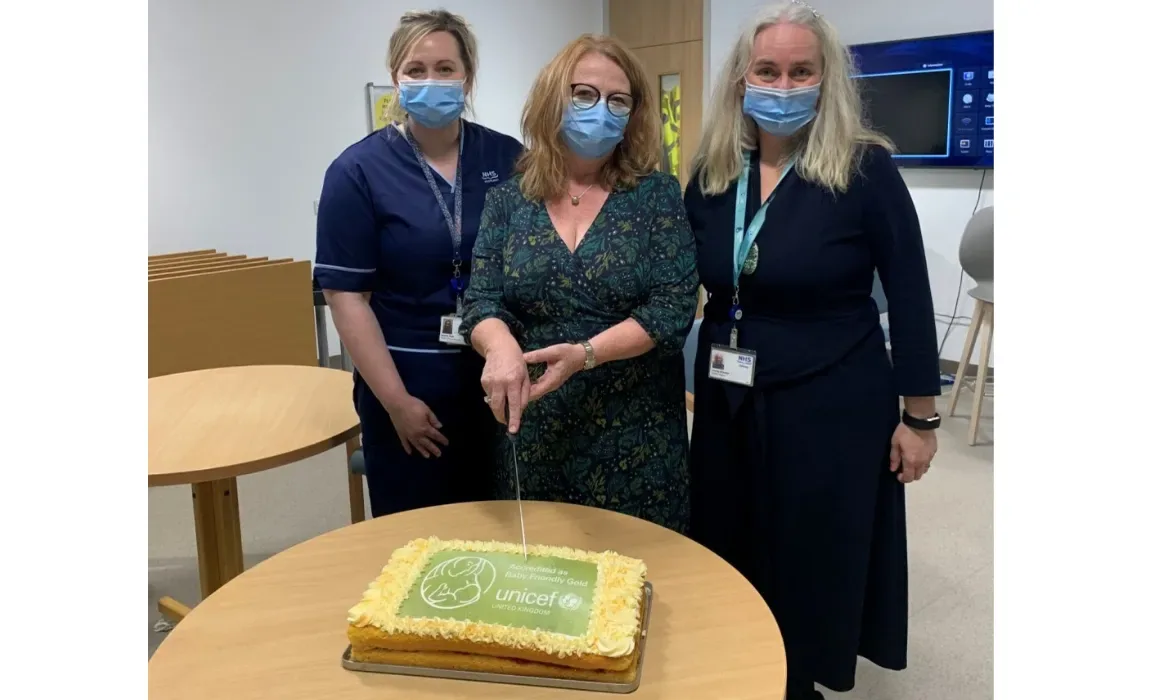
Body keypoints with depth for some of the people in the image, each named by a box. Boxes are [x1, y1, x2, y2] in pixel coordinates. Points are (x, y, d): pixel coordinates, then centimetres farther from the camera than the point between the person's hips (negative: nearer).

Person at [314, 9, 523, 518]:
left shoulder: (508, 159, 2)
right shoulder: (358, 172, -6)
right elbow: (346, 295, -8)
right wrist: (396, 400, -10)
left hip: (499, 380, 3)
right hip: (412, 385, -2)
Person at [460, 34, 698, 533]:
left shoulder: (656, 194, -2)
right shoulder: (508, 200, 3)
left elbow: (673, 309, -9)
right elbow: (482, 302, -3)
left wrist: (583, 354, -23)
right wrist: (501, 347, -25)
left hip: (636, 434, -1)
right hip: (531, 430, 2)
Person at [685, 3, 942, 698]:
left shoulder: (865, 169, -11)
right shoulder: (712, 175, 1)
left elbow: (911, 298, -8)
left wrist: (919, 416, -6)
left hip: (830, 406, -4)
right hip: (728, 405, 5)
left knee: (810, 571, 9)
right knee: (731, 562, 17)